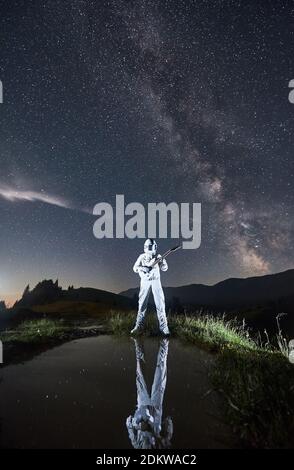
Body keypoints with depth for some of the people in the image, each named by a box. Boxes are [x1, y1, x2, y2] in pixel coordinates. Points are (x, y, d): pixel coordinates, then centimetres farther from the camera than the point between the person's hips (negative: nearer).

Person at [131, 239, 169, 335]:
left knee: (160, 303, -7)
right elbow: (135, 268, -4)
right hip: (145, 282, 1)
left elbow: (164, 268, -8)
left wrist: (163, 262, -30)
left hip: (156, 281, -1)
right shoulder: (142, 257, 1)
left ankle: (163, 327, -2)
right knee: (142, 304, 3)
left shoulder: (158, 257, -1)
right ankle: (138, 326, 13)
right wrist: (143, 268, -24)